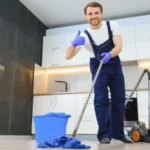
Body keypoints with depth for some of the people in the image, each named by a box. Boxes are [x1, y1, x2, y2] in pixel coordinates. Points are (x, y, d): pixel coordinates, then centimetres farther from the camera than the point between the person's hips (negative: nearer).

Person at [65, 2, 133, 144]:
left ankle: (118, 133, 13)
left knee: (119, 99, 3)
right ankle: (104, 134, -6)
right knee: (101, 100, -13)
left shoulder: (112, 25, -12)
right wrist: (73, 43, -47)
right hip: (98, 67, -2)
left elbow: (119, 46, -21)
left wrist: (110, 54, -43)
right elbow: (68, 56, -26)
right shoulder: (84, 35, -18)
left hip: (115, 65, 3)